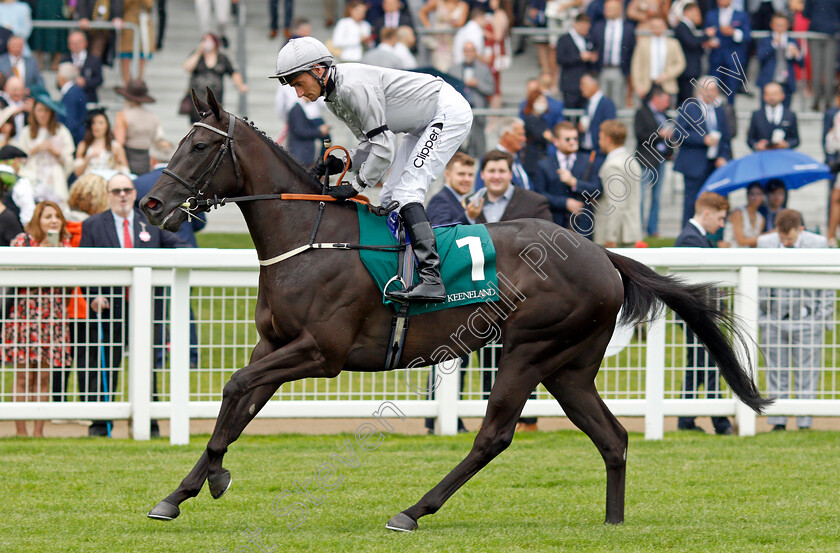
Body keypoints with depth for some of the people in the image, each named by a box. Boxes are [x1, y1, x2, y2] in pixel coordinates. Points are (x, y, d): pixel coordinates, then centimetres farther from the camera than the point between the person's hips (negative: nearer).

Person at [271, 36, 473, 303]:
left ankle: (431, 279, -30)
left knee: (406, 192, -20)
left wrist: (356, 186, -19)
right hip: (425, 124, 10)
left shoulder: (354, 86, -28)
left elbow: (384, 147, -27)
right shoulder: (333, 97, 3)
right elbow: (370, 141, 11)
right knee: (389, 199, 7)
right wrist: (343, 163, -6)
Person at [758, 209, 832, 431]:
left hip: (807, 320, -2)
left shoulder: (818, 244, -3)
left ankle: (805, 424, 4)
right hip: (773, 320, 2)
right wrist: (758, 316, 8)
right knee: (776, 375, 5)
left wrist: (825, 319, 0)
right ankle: (778, 422, 11)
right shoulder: (765, 243, 2)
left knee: (807, 376, -1)